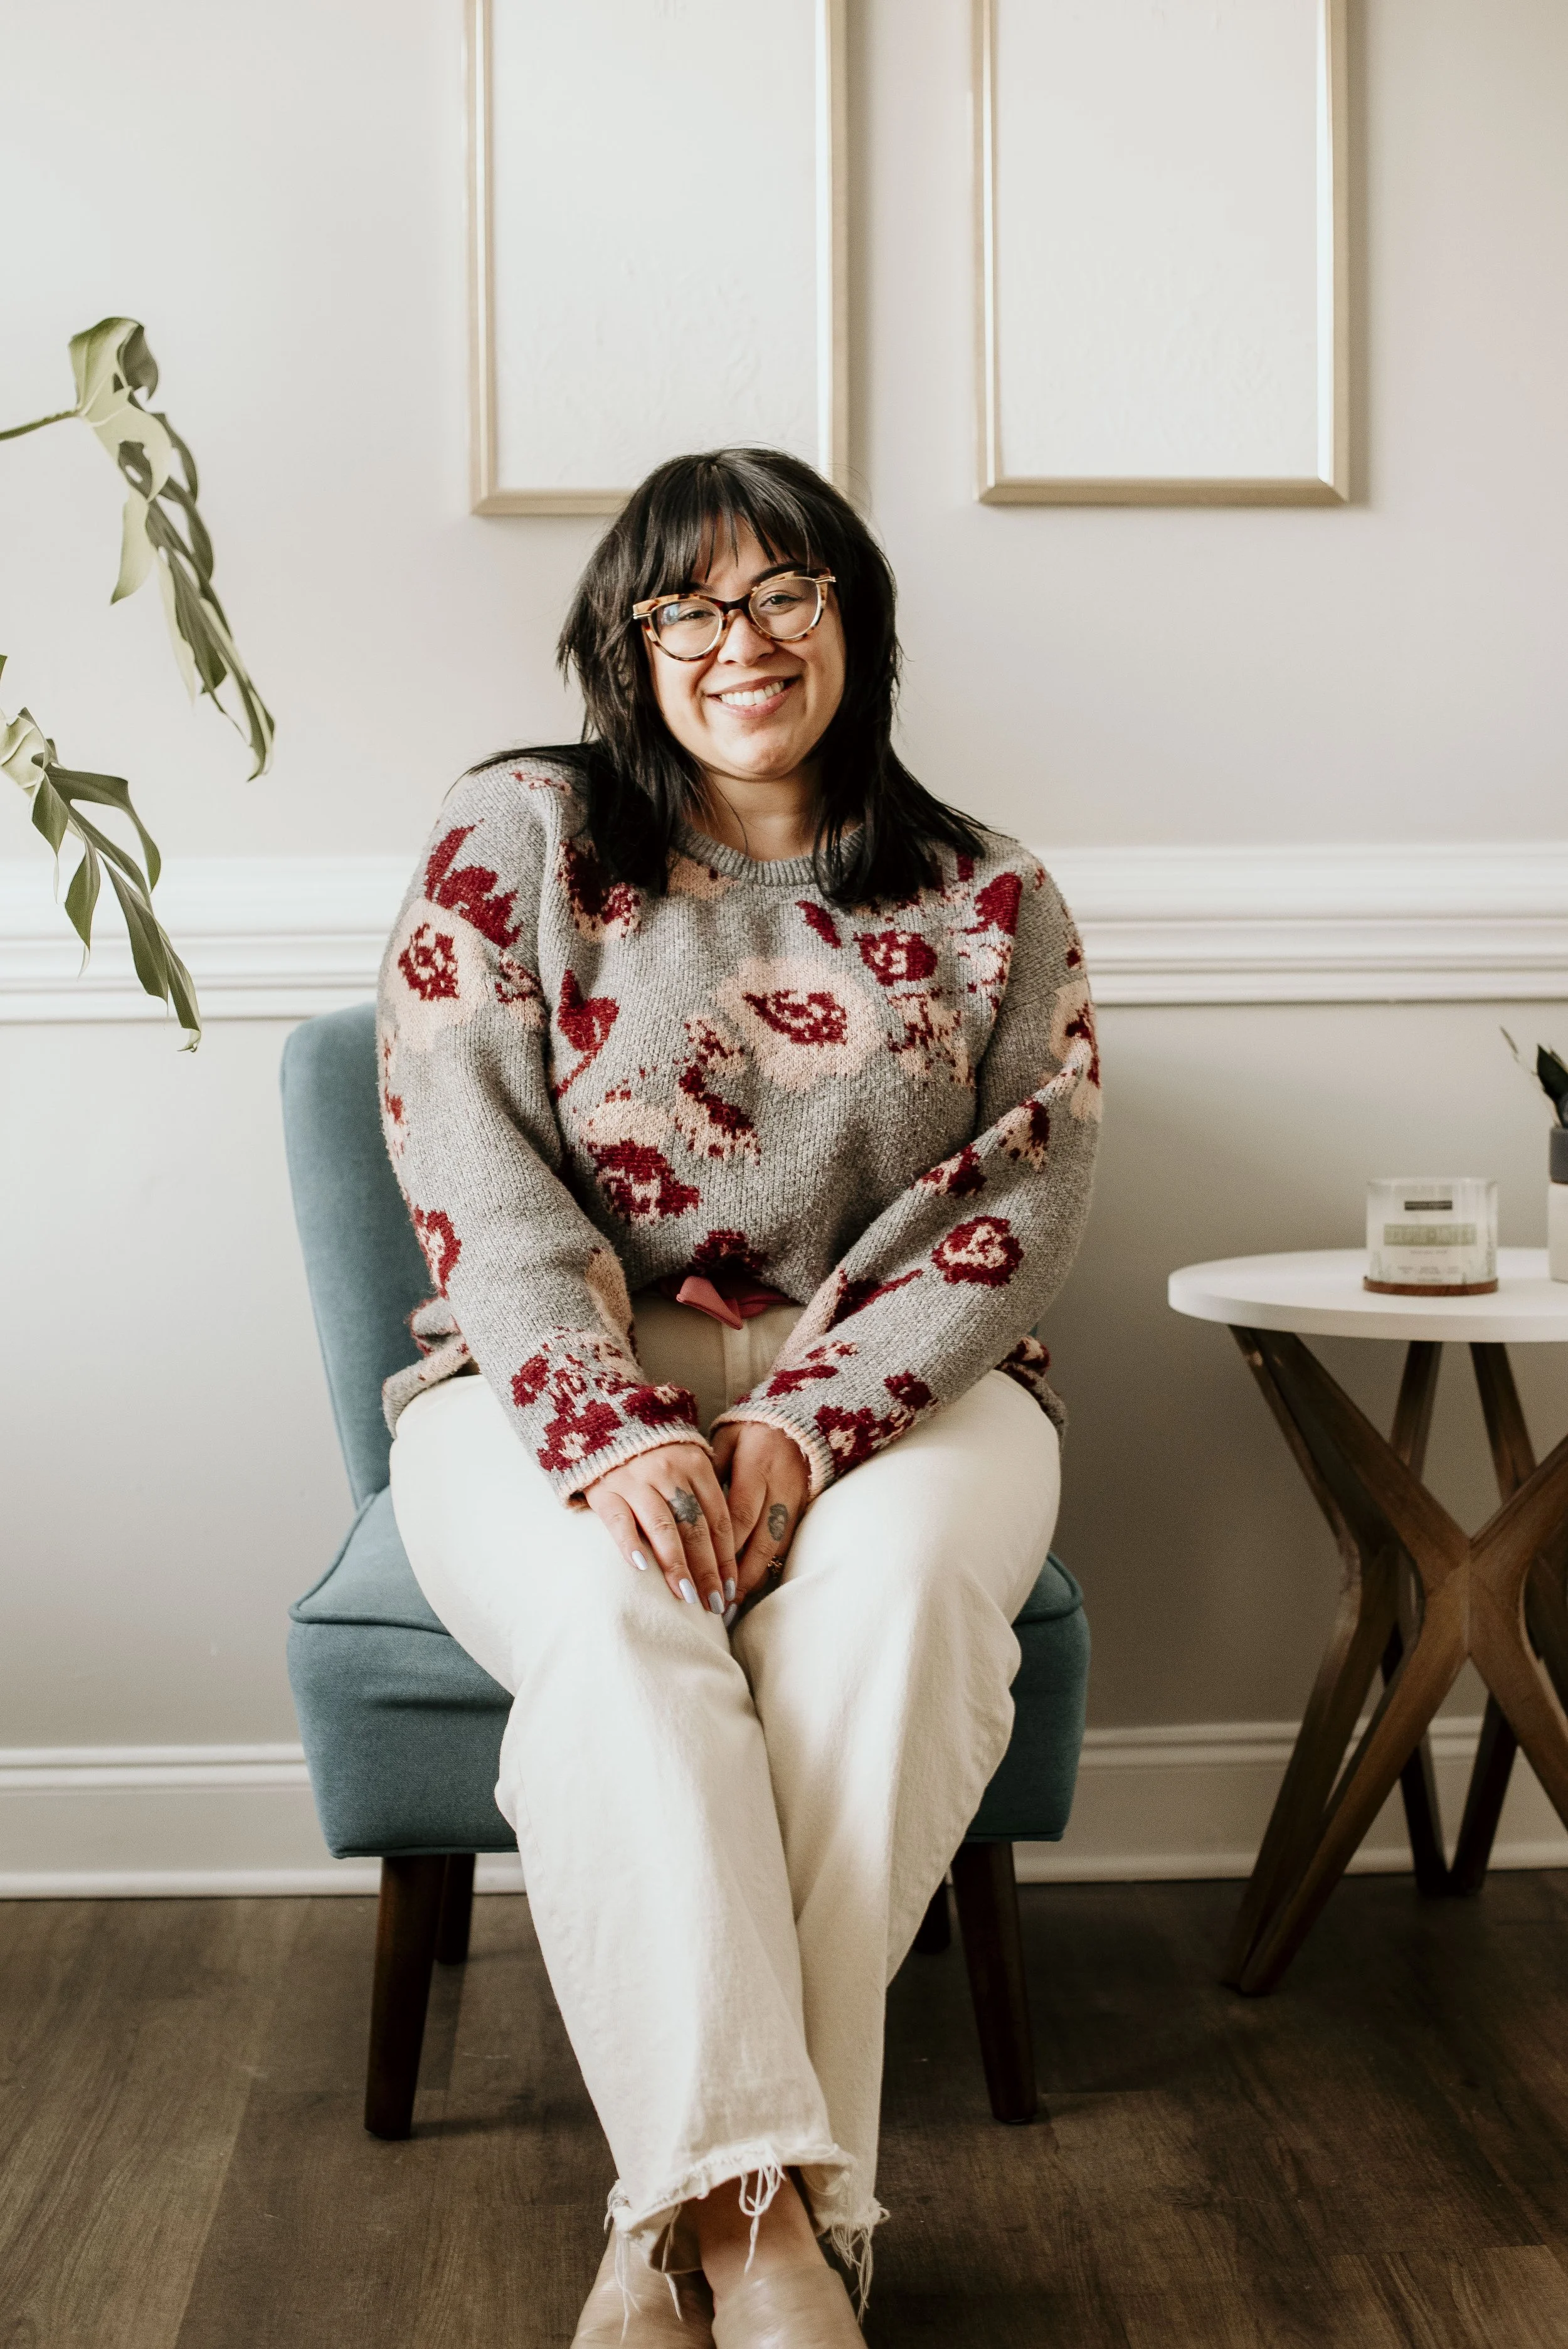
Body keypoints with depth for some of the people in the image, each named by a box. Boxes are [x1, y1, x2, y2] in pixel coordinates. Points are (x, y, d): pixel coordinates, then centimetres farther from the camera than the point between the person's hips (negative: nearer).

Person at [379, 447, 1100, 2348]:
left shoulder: (987, 903, 9)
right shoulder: (515, 839, 6)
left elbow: (1015, 1211, -2)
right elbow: (473, 1179, -5)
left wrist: (804, 1427, -19)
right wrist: (612, 1436, -22)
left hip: (893, 1391, 1)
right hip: (554, 1388, 0)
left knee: (893, 1585, -34)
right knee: (615, 1615, -34)